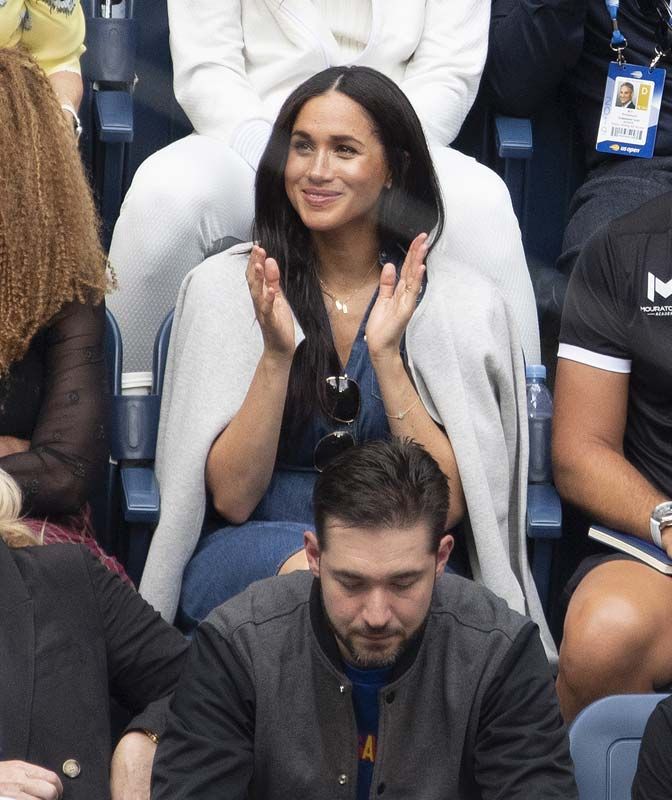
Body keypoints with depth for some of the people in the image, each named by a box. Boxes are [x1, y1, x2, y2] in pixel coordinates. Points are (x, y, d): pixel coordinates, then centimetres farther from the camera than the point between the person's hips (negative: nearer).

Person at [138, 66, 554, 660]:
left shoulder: (465, 303, 1)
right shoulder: (224, 288, 1)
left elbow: (447, 505, -6)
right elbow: (231, 499, -4)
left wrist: (387, 356, -16)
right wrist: (277, 353, -17)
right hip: (247, 555, -1)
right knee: (308, 566, -35)